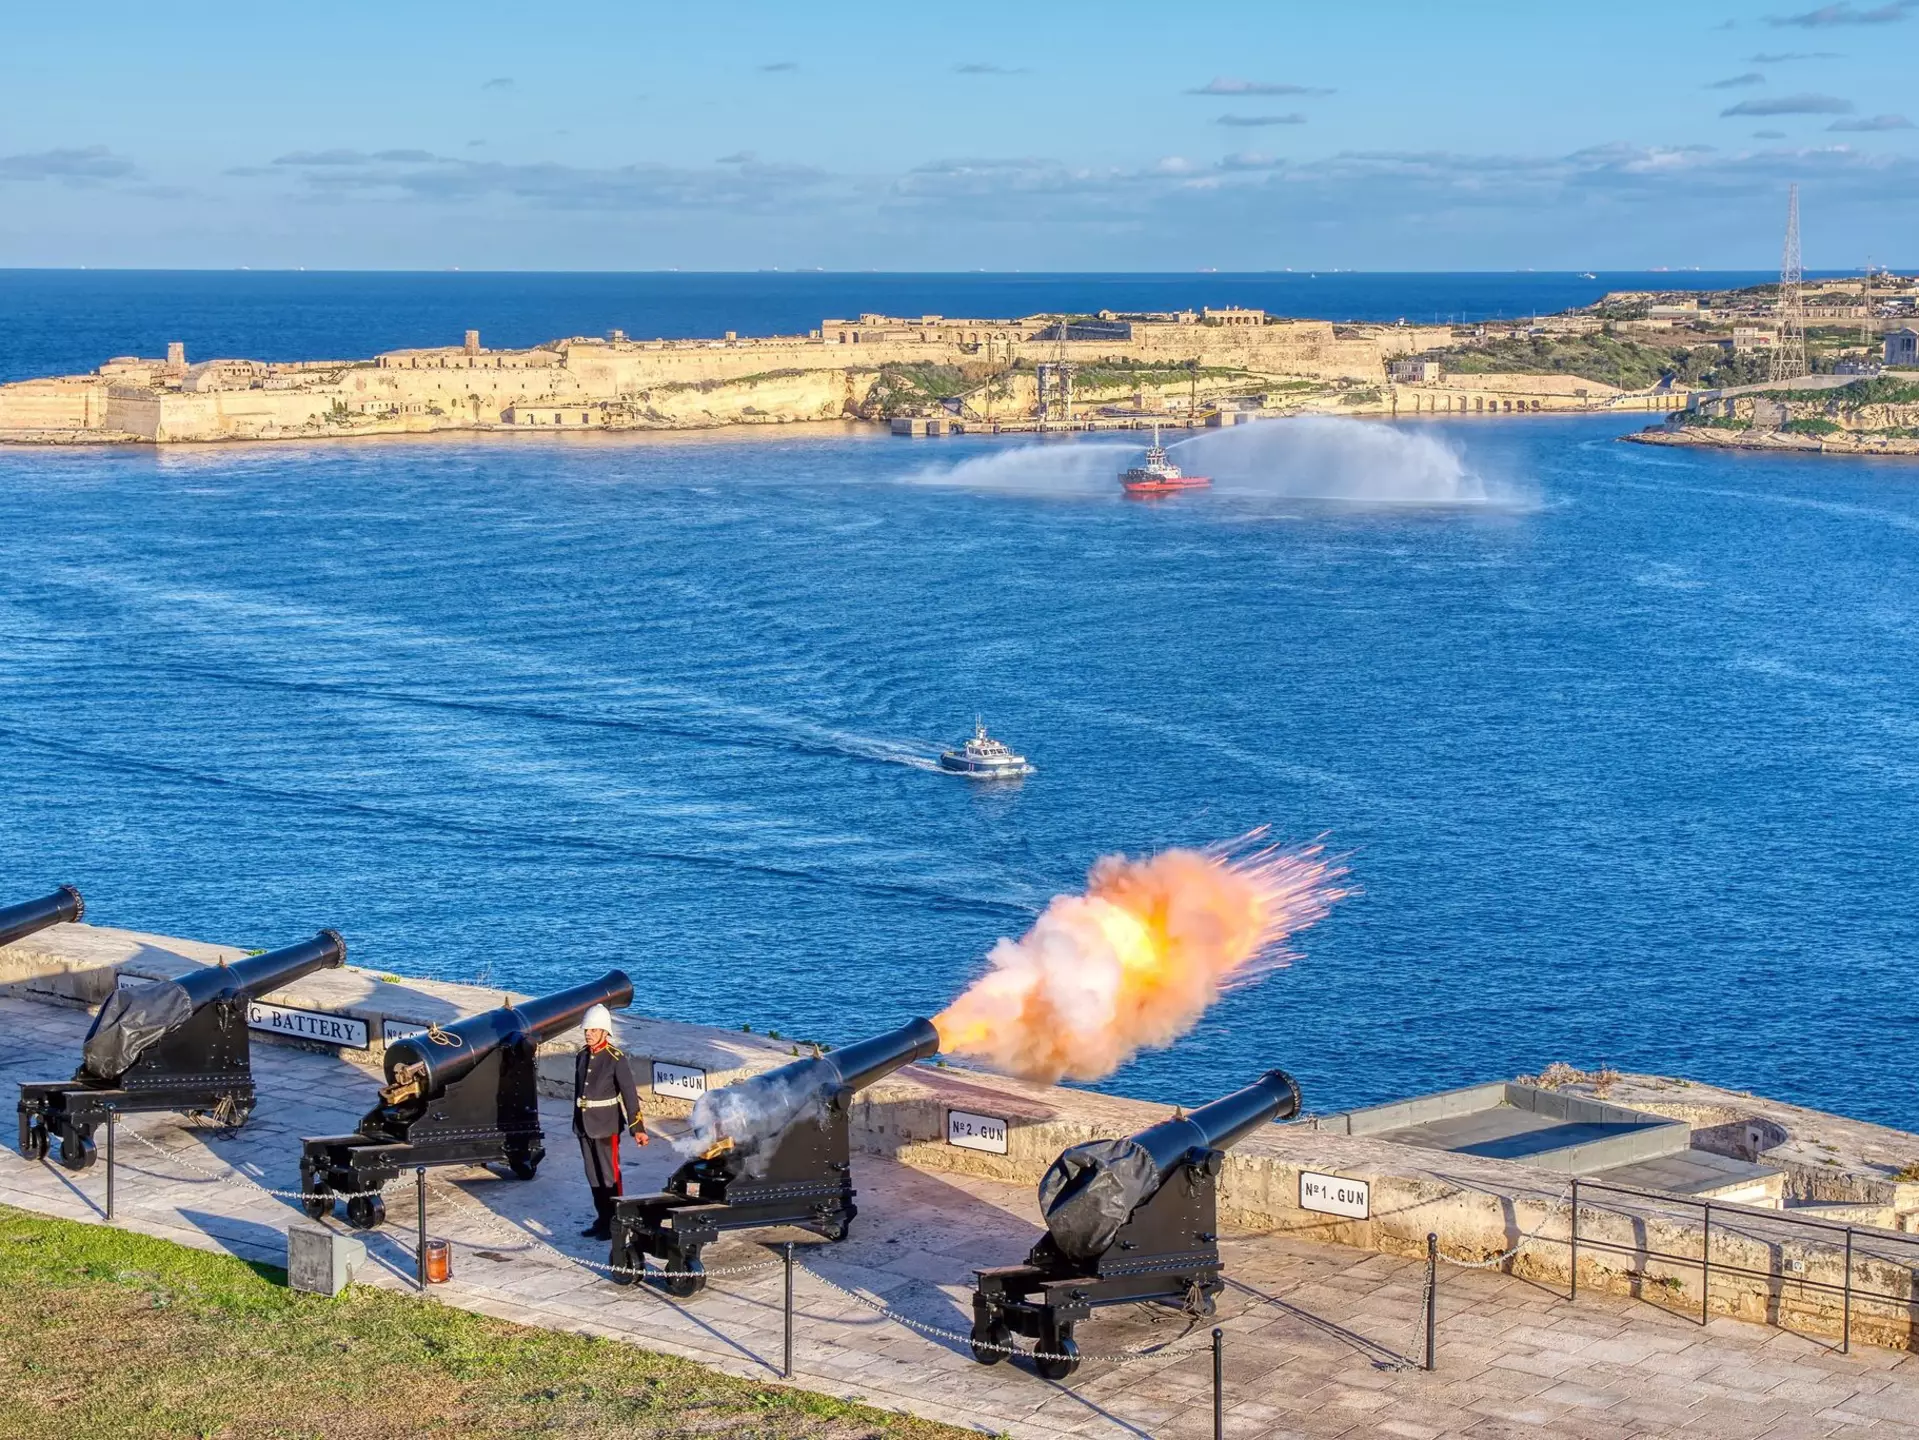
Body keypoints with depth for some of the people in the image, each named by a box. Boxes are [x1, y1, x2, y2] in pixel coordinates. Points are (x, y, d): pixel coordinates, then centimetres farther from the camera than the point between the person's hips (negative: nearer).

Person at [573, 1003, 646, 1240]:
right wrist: (577, 1121, 18)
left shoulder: (616, 1059, -13)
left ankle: (615, 1223, 7)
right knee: (593, 1175, 13)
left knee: (610, 1175, -1)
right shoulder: (583, 1056, 6)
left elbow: (629, 1094, -15)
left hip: (606, 1126, -7)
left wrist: (637, 1128, -17)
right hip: (585, 1125, 7)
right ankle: (602, 1219, 24)